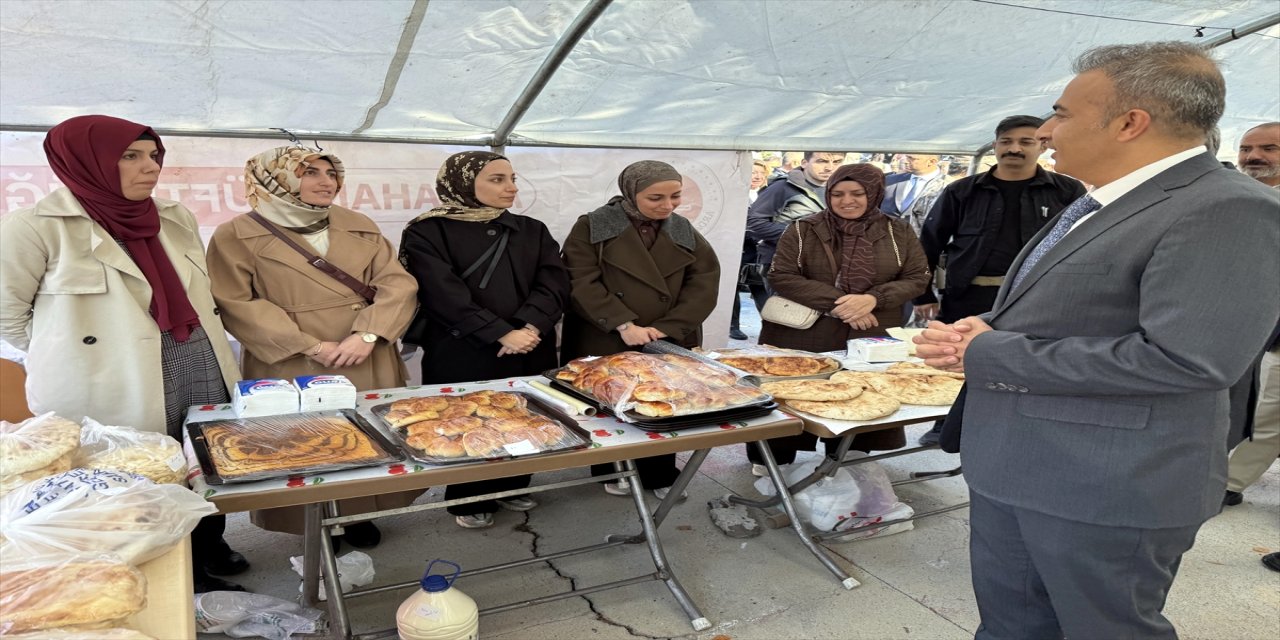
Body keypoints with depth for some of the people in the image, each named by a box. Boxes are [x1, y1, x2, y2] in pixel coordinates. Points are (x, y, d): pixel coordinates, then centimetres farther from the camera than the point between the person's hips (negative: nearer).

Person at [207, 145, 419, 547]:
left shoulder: (359, 226, 10)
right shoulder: (237, 235, -2)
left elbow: (397, 283, 3)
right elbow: (235, 302, -9)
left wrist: (367, 335, -13)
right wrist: (310, 346, -14)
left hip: (367, 365, 4)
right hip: (292, 369, -3)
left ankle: (358, 514, 29)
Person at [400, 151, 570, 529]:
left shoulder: (532, 230, 11)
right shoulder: (428, 232, -4)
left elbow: (555, 283, 0)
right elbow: (445, 295, -14)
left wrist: (530, 327, -18)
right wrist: (501, 334, -20)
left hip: (530, 352, 4)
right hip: (461, 354, -4)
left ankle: (512, 487, 29)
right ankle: (470, 500, 22)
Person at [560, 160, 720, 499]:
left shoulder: (684, 230, 7)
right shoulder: (593, 227, -6)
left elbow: (704, 280, 0)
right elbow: (581, 283, -13)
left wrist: (666, 328, -13)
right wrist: (623, 324, -21)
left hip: (669, 343, 3)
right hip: (606, 343, -3)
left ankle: (660, 475, 26)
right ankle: (611, 469, 30)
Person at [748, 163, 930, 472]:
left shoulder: (898, 232, 5)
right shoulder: (803, 230, -1)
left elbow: (917, 278, 4)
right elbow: (781, 276, -7)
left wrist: (873, 299, -15)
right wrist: (835, 302, -17)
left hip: (870, 338, 2)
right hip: (805, 335, -1)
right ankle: (773, 458, 24)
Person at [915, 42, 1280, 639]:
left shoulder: (1225, 212, -18)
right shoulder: (1098, 204, 12)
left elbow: (1186, 359, -28)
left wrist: (986, 356, -21)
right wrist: (979, 330, -3)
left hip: (1108, 488, -9)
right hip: (1011, 465, 9)